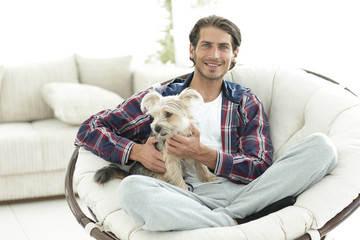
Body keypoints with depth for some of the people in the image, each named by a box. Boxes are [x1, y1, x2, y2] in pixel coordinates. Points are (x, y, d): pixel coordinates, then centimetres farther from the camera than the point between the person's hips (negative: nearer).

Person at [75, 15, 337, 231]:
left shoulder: (246, 102, 20)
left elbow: (261, 168, 7)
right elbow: (89, 130, 14)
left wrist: (204, 154, -9)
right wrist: (138, 151, -5)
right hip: (187, 197, -1)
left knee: (321, 145, -18)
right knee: (132, 188, -35)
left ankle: (225, 217, -25)